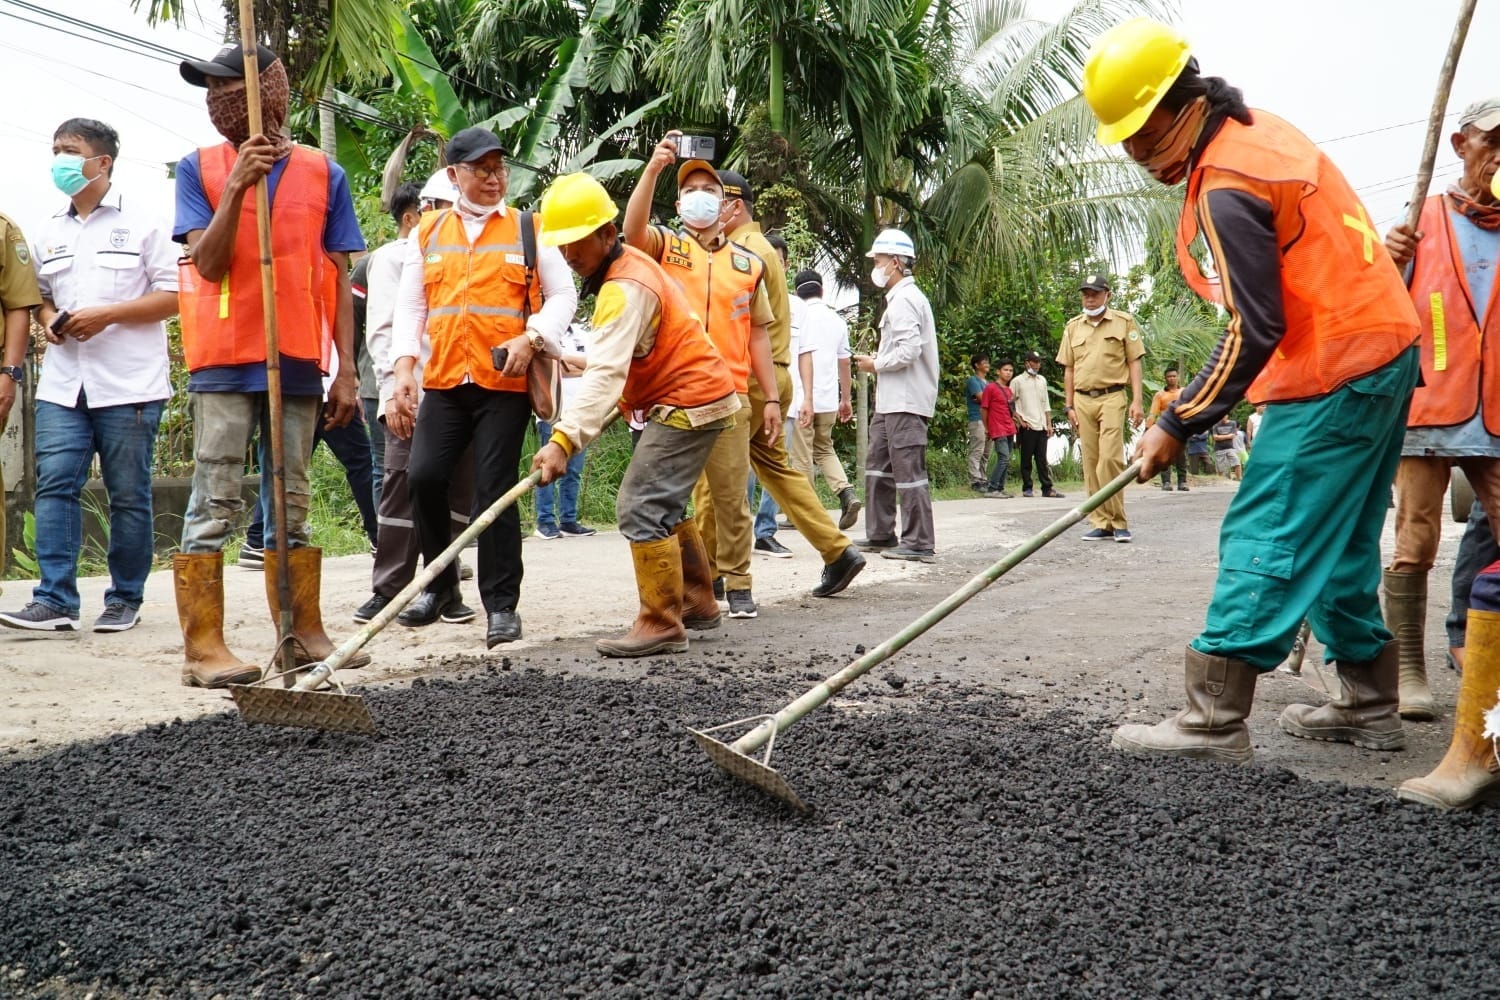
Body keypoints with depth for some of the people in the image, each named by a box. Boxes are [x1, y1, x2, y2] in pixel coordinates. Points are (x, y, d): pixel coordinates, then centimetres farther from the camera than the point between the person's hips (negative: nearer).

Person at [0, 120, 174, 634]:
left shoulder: (141, 224, 2)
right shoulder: (48, 233, 18)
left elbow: (173, 295, -3)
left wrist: (107, 314, -14)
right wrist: (49, 321, 3)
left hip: (128, 384, -5)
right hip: (62, 384, 5)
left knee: (129, 495, 1)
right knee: (54, 486, -5)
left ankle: (125, 599, 10)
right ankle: (55, 600, -4)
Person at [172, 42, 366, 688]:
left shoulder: (322, 173, 5)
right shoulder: (199, 168, 3)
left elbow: (337, 282, 5)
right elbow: (208, 265, -6)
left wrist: (345, 371, 1)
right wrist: (236, 186, -17)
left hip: (297, 363, 2)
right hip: (225, 361, -2)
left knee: (292, 505, 11)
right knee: (214, 506, -3)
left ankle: (303, 634, 19)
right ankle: (203, 647, 1)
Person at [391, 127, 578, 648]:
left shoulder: (529, 230, 8)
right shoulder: (428, 233, 14)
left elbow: (563, 295, 7)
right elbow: (410, 306, 13)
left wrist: (531, 338, -10)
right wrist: (404, 367, 0)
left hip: (507, 383, -2)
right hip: (443, 382, 3)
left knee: (496, 490, -4)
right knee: (423, 475, -6)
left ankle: (501, 605, 6)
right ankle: (441, 587, 15)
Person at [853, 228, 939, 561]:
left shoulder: (904, 300, -14)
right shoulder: (902, 297, 20)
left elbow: (909, 350, -23)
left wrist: (875, 364, -9)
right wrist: (876, 361, 12)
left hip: (906, 400, -11)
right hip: (892, 399, 11)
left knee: (908, 470, -8)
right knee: (877, 463, 15)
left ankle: (919, 543, -3)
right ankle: (880, 534, 22)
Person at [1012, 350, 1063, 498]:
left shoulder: (1042, 381, 16)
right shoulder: (1018, 381, 1)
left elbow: (1046, 404, 19)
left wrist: (1049, 424, 11)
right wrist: (1020, 421, -10)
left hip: (1041, 426, 4)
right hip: (1027, 427, -4)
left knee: (1042, 459, 3)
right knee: (1026, 459, 0)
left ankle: (1047, 488, 2)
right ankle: (1027, 488, 6)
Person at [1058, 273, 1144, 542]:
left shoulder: (1124, 321, 5)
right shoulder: (1073, 327, 14)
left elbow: (1134, 363, 3)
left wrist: (1137, 401, -5)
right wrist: (1070, 406, 11)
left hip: (1112, 398, -4)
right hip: (1083, 401, 4)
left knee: (1110, 458, -14)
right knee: (1091, 464, 4)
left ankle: (1118, 522, -6)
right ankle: (1101, 524, 9)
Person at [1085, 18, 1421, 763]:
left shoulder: (1226, 187, -19)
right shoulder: (1256, 130, 11)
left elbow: (1254, 332, -20)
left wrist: (1176, 426, -13)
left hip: (1334, 377, -10)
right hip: (1383, 348, 10)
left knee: (1265, 539, -8)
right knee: (1339, 543, 15)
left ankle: (1215, 721, -5)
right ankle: (1368, 706, 24)